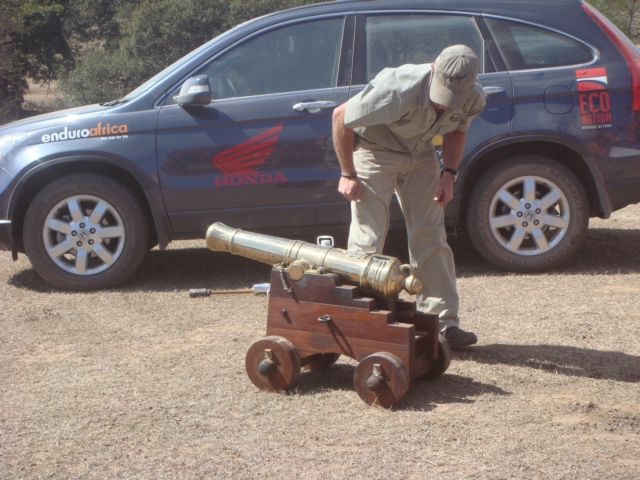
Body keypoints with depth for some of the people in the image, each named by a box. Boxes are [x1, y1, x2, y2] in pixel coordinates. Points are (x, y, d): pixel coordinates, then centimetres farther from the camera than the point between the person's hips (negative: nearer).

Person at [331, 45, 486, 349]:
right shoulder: (398, 90, -37)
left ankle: (443, 323, 5)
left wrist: (448, 173, -8)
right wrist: (347, 174, -18)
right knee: (368, 240, -10)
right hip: (374, 150, -5)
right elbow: (341, 117, -24)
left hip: (421, 155, 5)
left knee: (431, 238, 0)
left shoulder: (473, 99, -18)